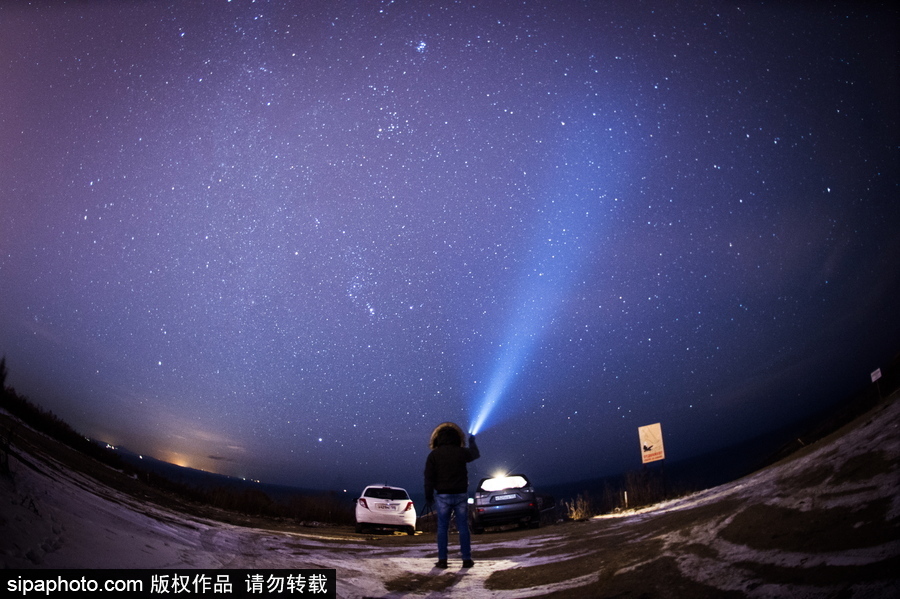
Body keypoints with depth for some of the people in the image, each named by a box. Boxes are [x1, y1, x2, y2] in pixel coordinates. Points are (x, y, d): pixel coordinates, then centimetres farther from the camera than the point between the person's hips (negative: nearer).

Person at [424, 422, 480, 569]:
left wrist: (428, 497, 2)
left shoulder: (433, 455, -4)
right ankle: (466, 559, 8)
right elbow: (475, 454, 22)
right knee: (463, 527, 7)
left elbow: (429, 478, -6)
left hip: (443, 496, -1)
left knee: (442, 528, 6)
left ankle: (442, 560, 5)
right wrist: (472, 442, 41)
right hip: (461, 495, 1)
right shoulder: (461, 452, -1)